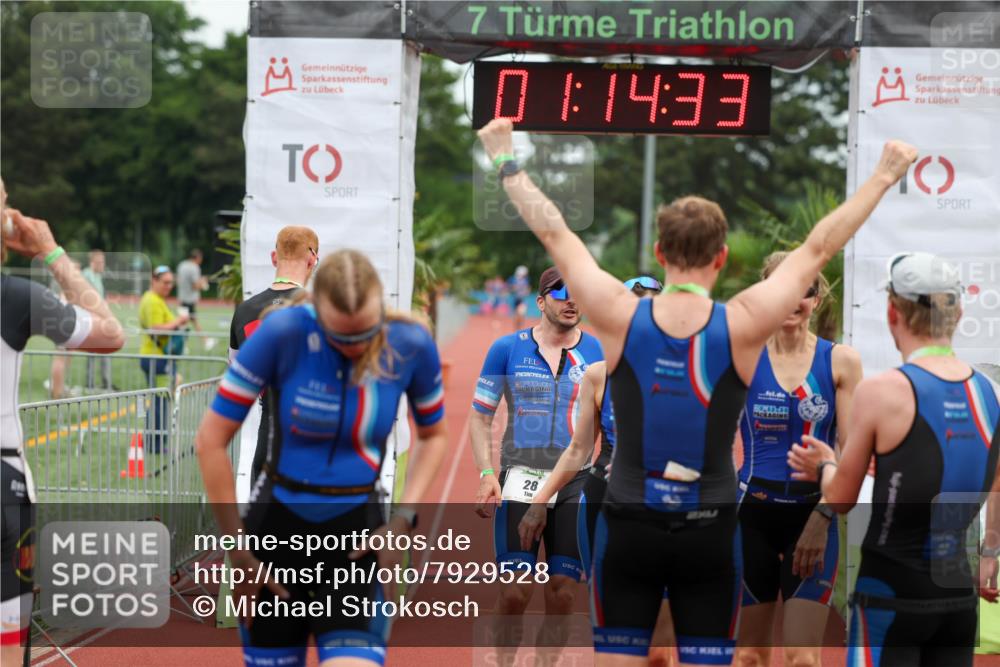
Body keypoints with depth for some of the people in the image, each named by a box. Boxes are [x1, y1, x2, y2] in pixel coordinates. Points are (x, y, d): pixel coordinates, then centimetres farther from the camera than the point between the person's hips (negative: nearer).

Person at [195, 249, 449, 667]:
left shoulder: (412, 346, -9)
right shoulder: (282, 335, -17)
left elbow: (433, 435, 12)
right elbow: (211, 441, -11)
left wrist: (403, 518, -2)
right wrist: (238, 551, -7)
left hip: (356, 534, 1)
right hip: (276, 525, 0)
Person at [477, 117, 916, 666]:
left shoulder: (621, 318, -8)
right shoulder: (742, 326, -9)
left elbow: (554, 234, 2)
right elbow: (818, 249, -1)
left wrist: (507, 162, 13)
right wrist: (885, 175, 8)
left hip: (629, 527, 1)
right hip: (709, 532, -1)